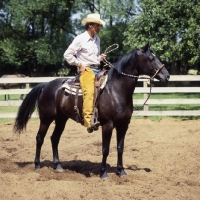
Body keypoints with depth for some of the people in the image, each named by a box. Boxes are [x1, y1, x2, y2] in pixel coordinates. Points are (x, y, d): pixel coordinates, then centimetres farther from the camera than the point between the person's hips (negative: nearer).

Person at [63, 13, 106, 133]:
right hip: (86, 70, -8)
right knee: (89, 92, -26)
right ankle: (89, 122, -35)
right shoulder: (80, 39, -4)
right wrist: (80, 64, -8)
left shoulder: (97, 39, 17)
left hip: (97, 70, 8)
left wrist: (100, 58, 9)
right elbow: (67, 55, -5)